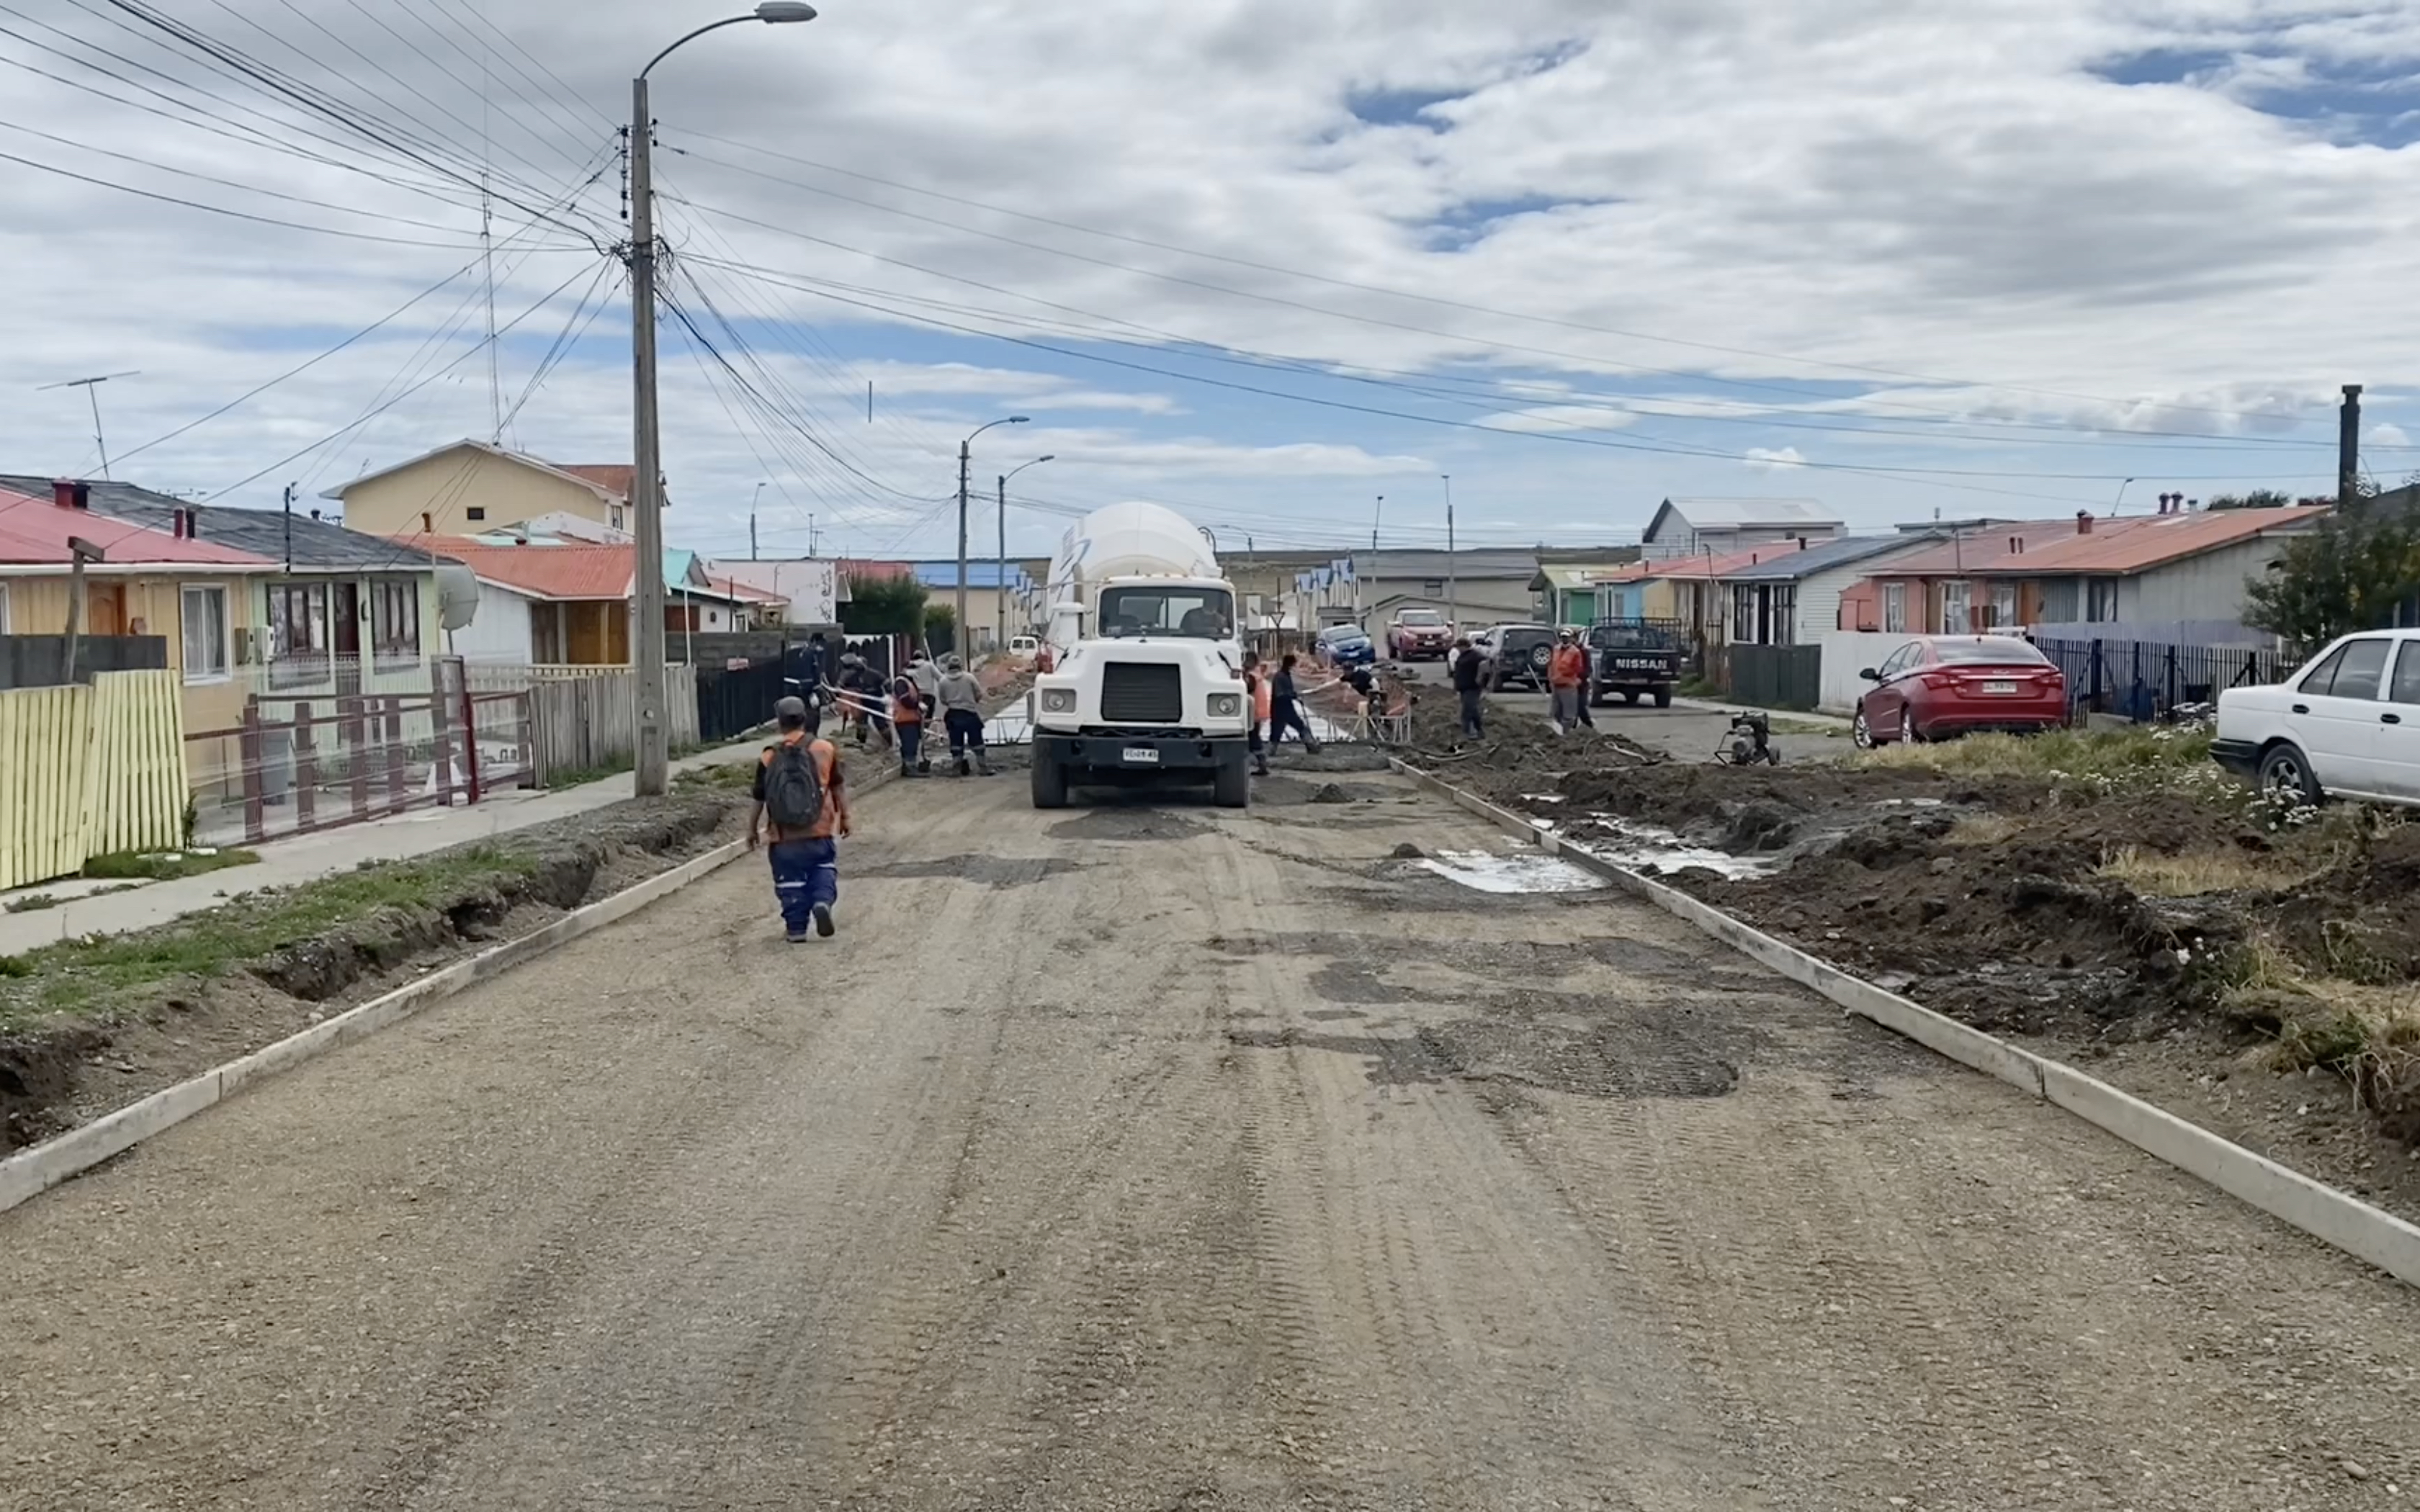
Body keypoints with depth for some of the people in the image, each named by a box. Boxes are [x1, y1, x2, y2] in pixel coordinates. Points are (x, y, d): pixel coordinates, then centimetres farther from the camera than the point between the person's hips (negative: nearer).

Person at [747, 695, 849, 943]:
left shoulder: (769, 757, -5)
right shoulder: (825, 749, -3)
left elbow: (759, 799, 1)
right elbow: (838, 788, 4)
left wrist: (752, 829, 12)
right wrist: (844, 816, 16)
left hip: (784, 838, 0)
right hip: (820, 831, 0)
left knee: (791, 881, 10)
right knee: (824, 867, 19)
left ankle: (797, 928, 10)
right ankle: (823, 901, -7)